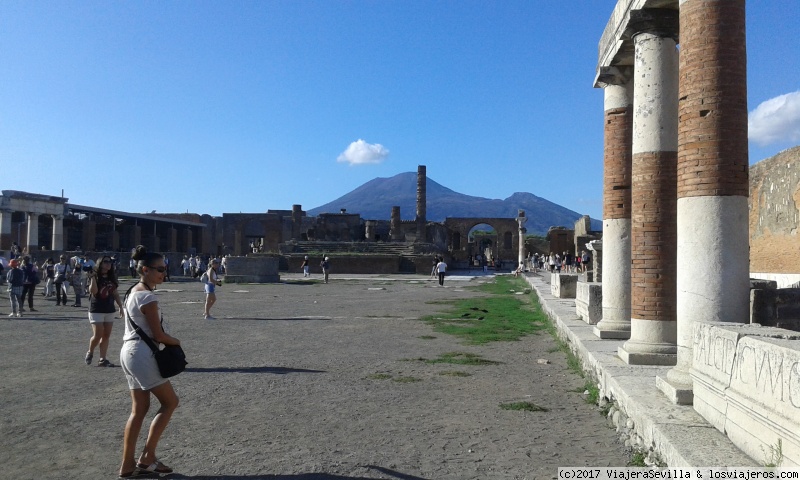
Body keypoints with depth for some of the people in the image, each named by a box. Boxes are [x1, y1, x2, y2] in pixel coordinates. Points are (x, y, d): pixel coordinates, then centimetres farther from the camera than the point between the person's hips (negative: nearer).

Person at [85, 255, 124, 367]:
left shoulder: (111, 278, 9)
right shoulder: (95, 276, -7)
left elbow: (115, 293, 14)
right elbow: (93, 291, -21)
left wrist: (120, 306, 12)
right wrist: (93, 277, -26)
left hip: (110, 311, 5)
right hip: (96, 310, -5)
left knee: (106, 336, 4)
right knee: (98, 335, -8)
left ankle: (103, 359, 7)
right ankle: (90, 353, 19)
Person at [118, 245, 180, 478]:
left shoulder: (132, 292, 13)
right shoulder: (147, 296, -18)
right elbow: (158, 335, -17)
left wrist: (169, 340, 6)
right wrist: (177, 342, 1)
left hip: (129, 352, 10)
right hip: (142, 354, -10)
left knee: (139, 409, 13)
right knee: (170, 402, 2)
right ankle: (147, 457, 7)